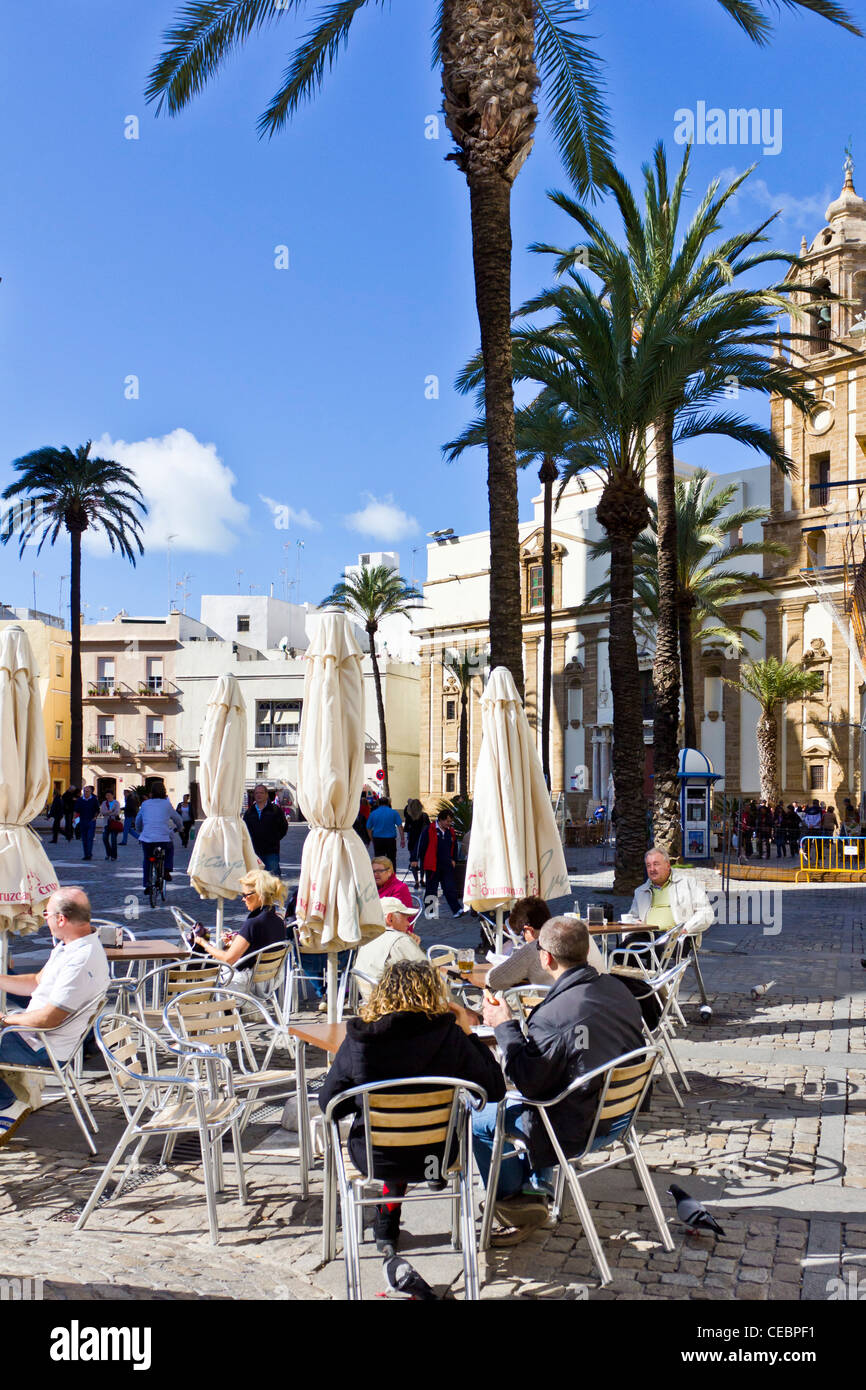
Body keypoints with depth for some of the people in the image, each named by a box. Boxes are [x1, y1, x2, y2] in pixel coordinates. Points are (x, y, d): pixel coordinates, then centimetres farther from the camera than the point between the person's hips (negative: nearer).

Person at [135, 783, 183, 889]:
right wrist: (178, 828, 42)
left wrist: (139, 832, 43)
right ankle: (167, 870, 16)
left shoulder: (145, 804, 10)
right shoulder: (167, 804, 7)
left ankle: (147, 885, 18)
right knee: (170, 848, 32)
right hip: (164, 839, -1)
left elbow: (138, 821, 23)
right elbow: (178, 820, 19)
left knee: (146, 860, 24)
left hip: (147, 839, 1)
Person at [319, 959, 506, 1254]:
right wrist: (467, 1033, -2)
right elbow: (495, 1090, -9)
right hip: (434, 1156, 0)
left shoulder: (357, 1041, -16)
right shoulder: (449, 1036, -18)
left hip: (373, 1159, 0)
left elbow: (328, 1103, -7)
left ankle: (386, 1227, 46)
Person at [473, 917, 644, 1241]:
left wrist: (505, 1026, -13)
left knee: (477, 1119, 10)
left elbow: (528, 1082, -22)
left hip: (576, 1129, -8)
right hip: (618, 1110, 8)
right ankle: (536, 1185, 39)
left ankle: (513, 1201, 23)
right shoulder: (618, 989, -7)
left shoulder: (553, 1016, -32)